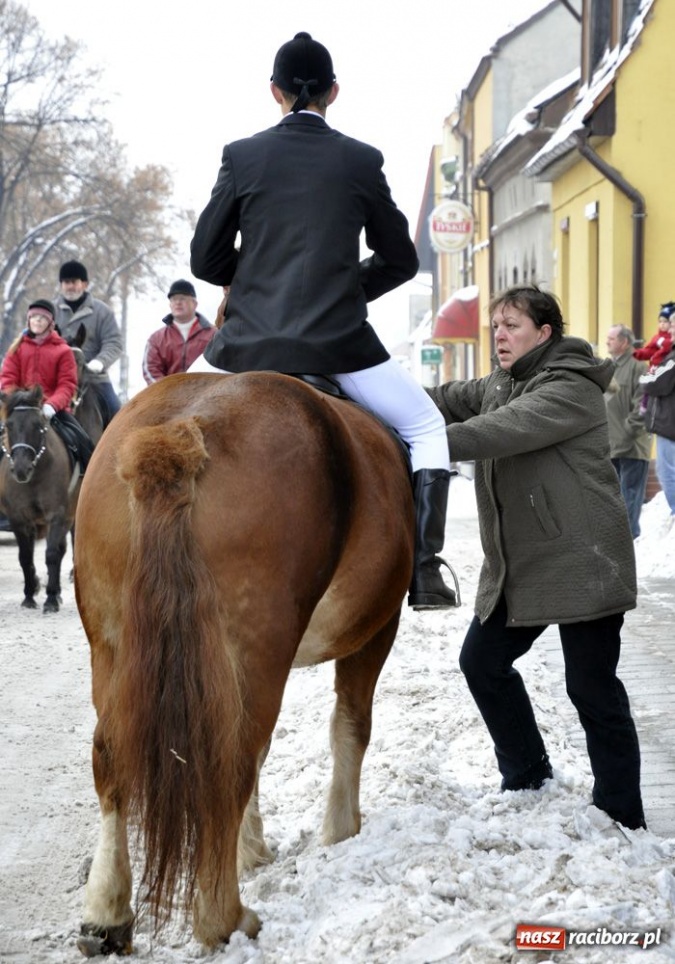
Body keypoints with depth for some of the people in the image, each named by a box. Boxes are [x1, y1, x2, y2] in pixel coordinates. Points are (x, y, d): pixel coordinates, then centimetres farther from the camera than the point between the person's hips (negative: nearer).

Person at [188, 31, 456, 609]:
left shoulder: (243, 157, 0)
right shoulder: (361, 161, 1)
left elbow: (206, 262, 5)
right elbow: (400, 261, 10)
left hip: (251, 342, 1)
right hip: (340, 341, 0)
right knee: (427, 428, 18)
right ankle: (425, 572, 5)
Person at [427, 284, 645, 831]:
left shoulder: (571, 388, -14)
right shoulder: (497, 387, 17)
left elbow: (506, 430, -27)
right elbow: (450, 401, 6)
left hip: (581, 564, -9)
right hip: (515, 568, 9)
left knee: (592, 689, -5)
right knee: (482, 663, 12)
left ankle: (622, 820, 5)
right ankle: (527, 779, 28)